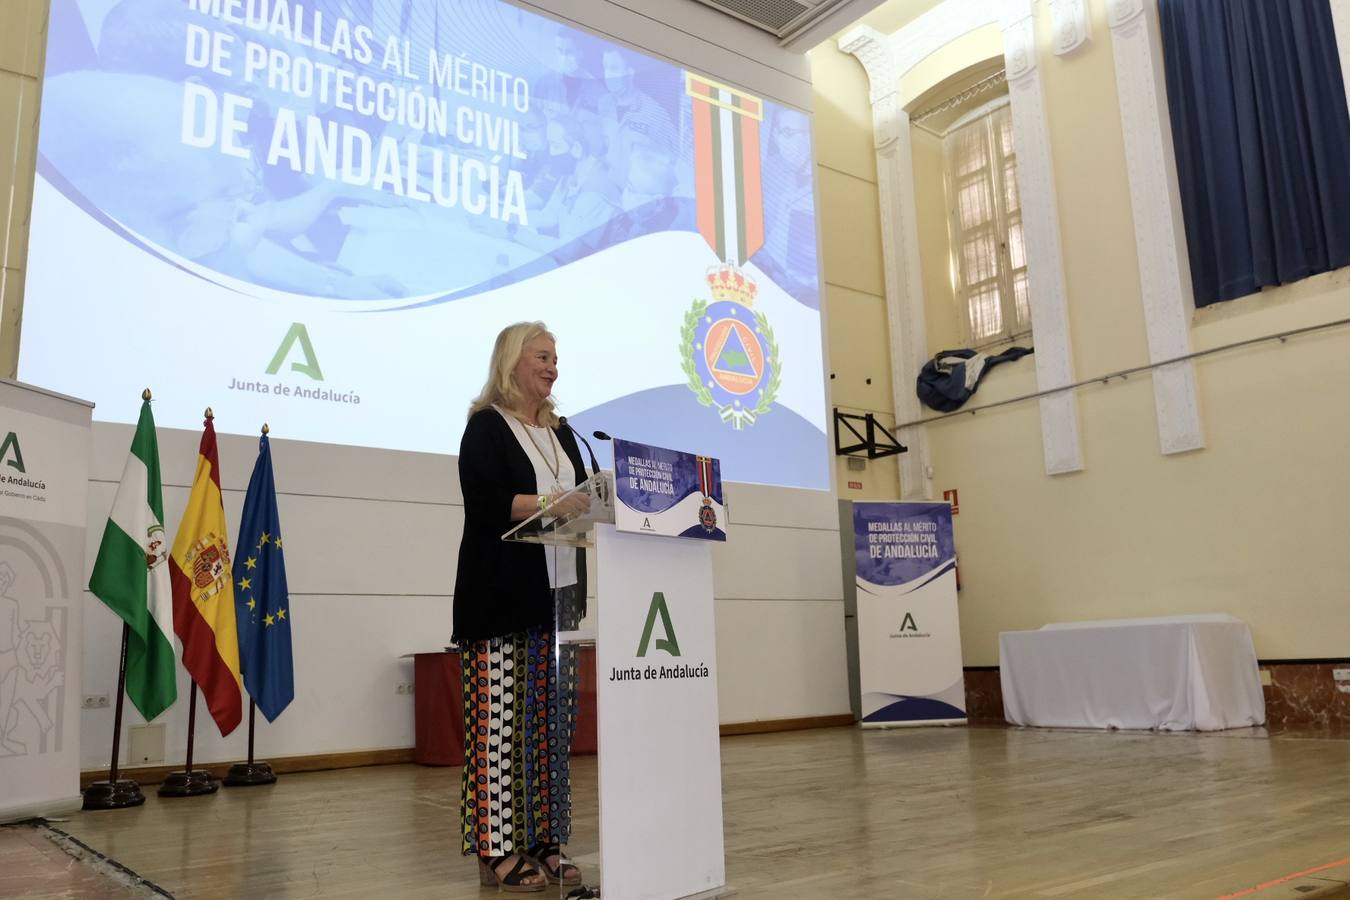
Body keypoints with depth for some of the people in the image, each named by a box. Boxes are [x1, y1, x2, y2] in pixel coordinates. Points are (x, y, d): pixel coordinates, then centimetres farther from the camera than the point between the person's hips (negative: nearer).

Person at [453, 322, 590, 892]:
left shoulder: (561, 433, 20)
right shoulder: (486, 425, -1)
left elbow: (582, 497, 18)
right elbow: (486, 502, -14)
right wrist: (553, 504, -24)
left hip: (557, 592, 7)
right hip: (502, 595, -7)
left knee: (551, 720, 7)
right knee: (503, 720, -6)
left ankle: (543, 843, 15)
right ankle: (499, 851, 3)